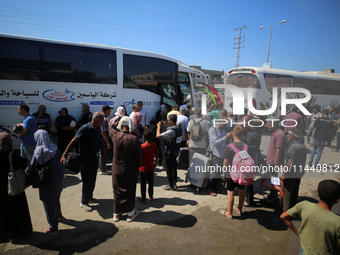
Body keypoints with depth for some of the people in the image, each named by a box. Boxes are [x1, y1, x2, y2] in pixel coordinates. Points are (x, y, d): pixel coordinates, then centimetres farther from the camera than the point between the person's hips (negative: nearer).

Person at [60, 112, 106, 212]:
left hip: (94, 157, 7)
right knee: (87, 181, 0)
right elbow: (74, 141, -20)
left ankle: (89, 197, 38)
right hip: (85, 158, -7)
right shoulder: (85, 128, -19)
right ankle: (84, 202, 17)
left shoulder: (98, 129, 3)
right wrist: (64, 155, -23)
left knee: (93, 179, 18)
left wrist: (103, 151, 14)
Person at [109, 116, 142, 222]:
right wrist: (137, 167, 4)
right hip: (131, 171, -2)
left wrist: (116, 122, 21)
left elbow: (110, 127, 13)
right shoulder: (134, 139, -20)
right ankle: (130, 213, 28)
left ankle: (116, 213, 32)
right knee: (130, 192, 14)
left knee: (117, 191, 17)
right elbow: (139, 157, -13)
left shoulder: (116, 136, -12)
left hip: (117, 170, 3)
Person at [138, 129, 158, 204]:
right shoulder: (154, 145, -8)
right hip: (151, 167, 4)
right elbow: (157, 155, 1)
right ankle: (151, 196, 33)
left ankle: (143, 199, 19)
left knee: (143, 184, 9)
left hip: (143, 168, -4)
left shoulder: (142, 146, -20)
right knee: (151, 182, 19)